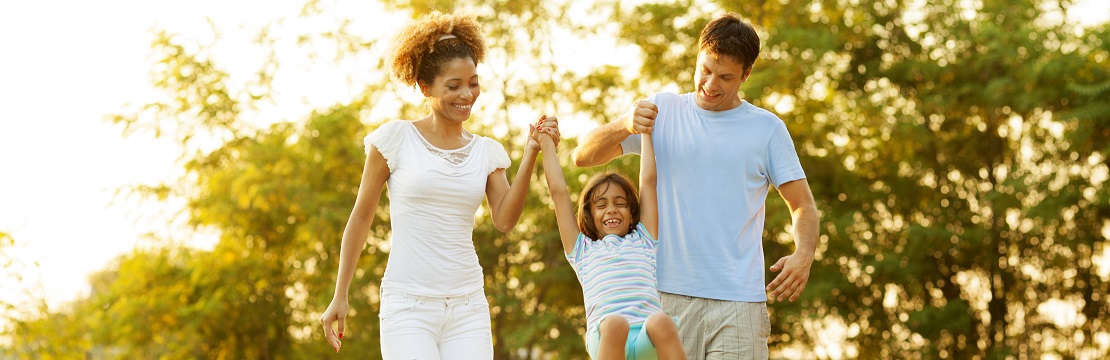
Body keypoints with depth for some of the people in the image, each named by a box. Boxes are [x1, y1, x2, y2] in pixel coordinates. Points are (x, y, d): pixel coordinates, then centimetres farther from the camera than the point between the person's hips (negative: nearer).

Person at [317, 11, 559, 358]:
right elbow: (361, 217, 4)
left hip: (468, 307, 4)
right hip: (408, 304, -4)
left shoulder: (487, 152, 10)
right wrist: (339, 297, 4)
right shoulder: (396, 139, 0)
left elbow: (504, 219, -3)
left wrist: (531, 155, -12)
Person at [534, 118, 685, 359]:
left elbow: (648, 181, 31)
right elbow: (559, 191, 29)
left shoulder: (643, 241, 30)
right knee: (615, 323, -36)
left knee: (661, 322, -34)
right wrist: (546, 144, 37)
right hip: (605, 337, -1)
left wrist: (645, 130, 38)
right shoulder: (583, 250, 28)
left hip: (647, 340, 1)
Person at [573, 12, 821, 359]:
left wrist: (803, 255, -13)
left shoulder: (767, 128, 9)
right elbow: (584, 156, 9)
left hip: (738, 302, -1)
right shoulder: (663, 110, 11)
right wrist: (624, 125, -12)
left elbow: (803, 206, 9)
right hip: (668, 293, 1)